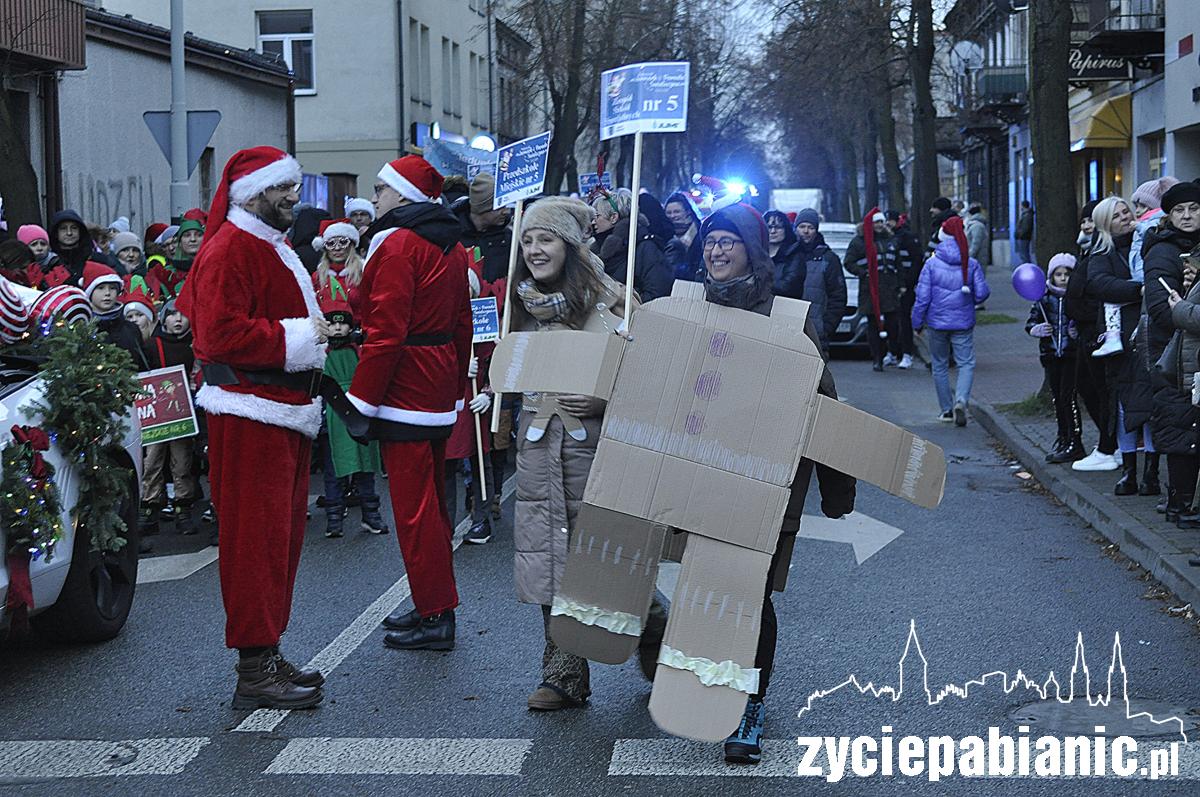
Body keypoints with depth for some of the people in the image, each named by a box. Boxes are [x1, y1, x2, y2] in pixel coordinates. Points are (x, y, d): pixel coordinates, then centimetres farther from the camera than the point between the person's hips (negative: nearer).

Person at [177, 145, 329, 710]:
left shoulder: (271, 249, 21)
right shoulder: (229, 250, -13)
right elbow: (221, 334, -24)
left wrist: (313, 333, 11)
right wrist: (296, 338, -20)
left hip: (283, 413, 11)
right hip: (250, 419, -11)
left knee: (280, 536, 14)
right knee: (256, 537, -8)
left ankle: (267, 655, 23)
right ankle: (254, 673, -3)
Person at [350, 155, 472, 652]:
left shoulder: (397, 244, -14)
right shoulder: (450, 247, 13)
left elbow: (386, 332, -20)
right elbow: (462, 324, 17)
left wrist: (361, 400, -17)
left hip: (405, 386, -9)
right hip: (441, 386, 9)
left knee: (413, 505, -4)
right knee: (430, 500, 16)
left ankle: (434, 618, 1)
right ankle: (434, 606, 25)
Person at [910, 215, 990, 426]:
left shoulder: (932, 263, -9)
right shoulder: (971, 264, -5)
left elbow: (923, 296, -9)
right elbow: (982, 292, -5)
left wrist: (917, 322, 2)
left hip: (937, 322, 0)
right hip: (963, 322, 0)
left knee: (940, 365, 14)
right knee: (966, 363, 4)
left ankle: (947, 410, 18)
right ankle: (961, 400, -21)